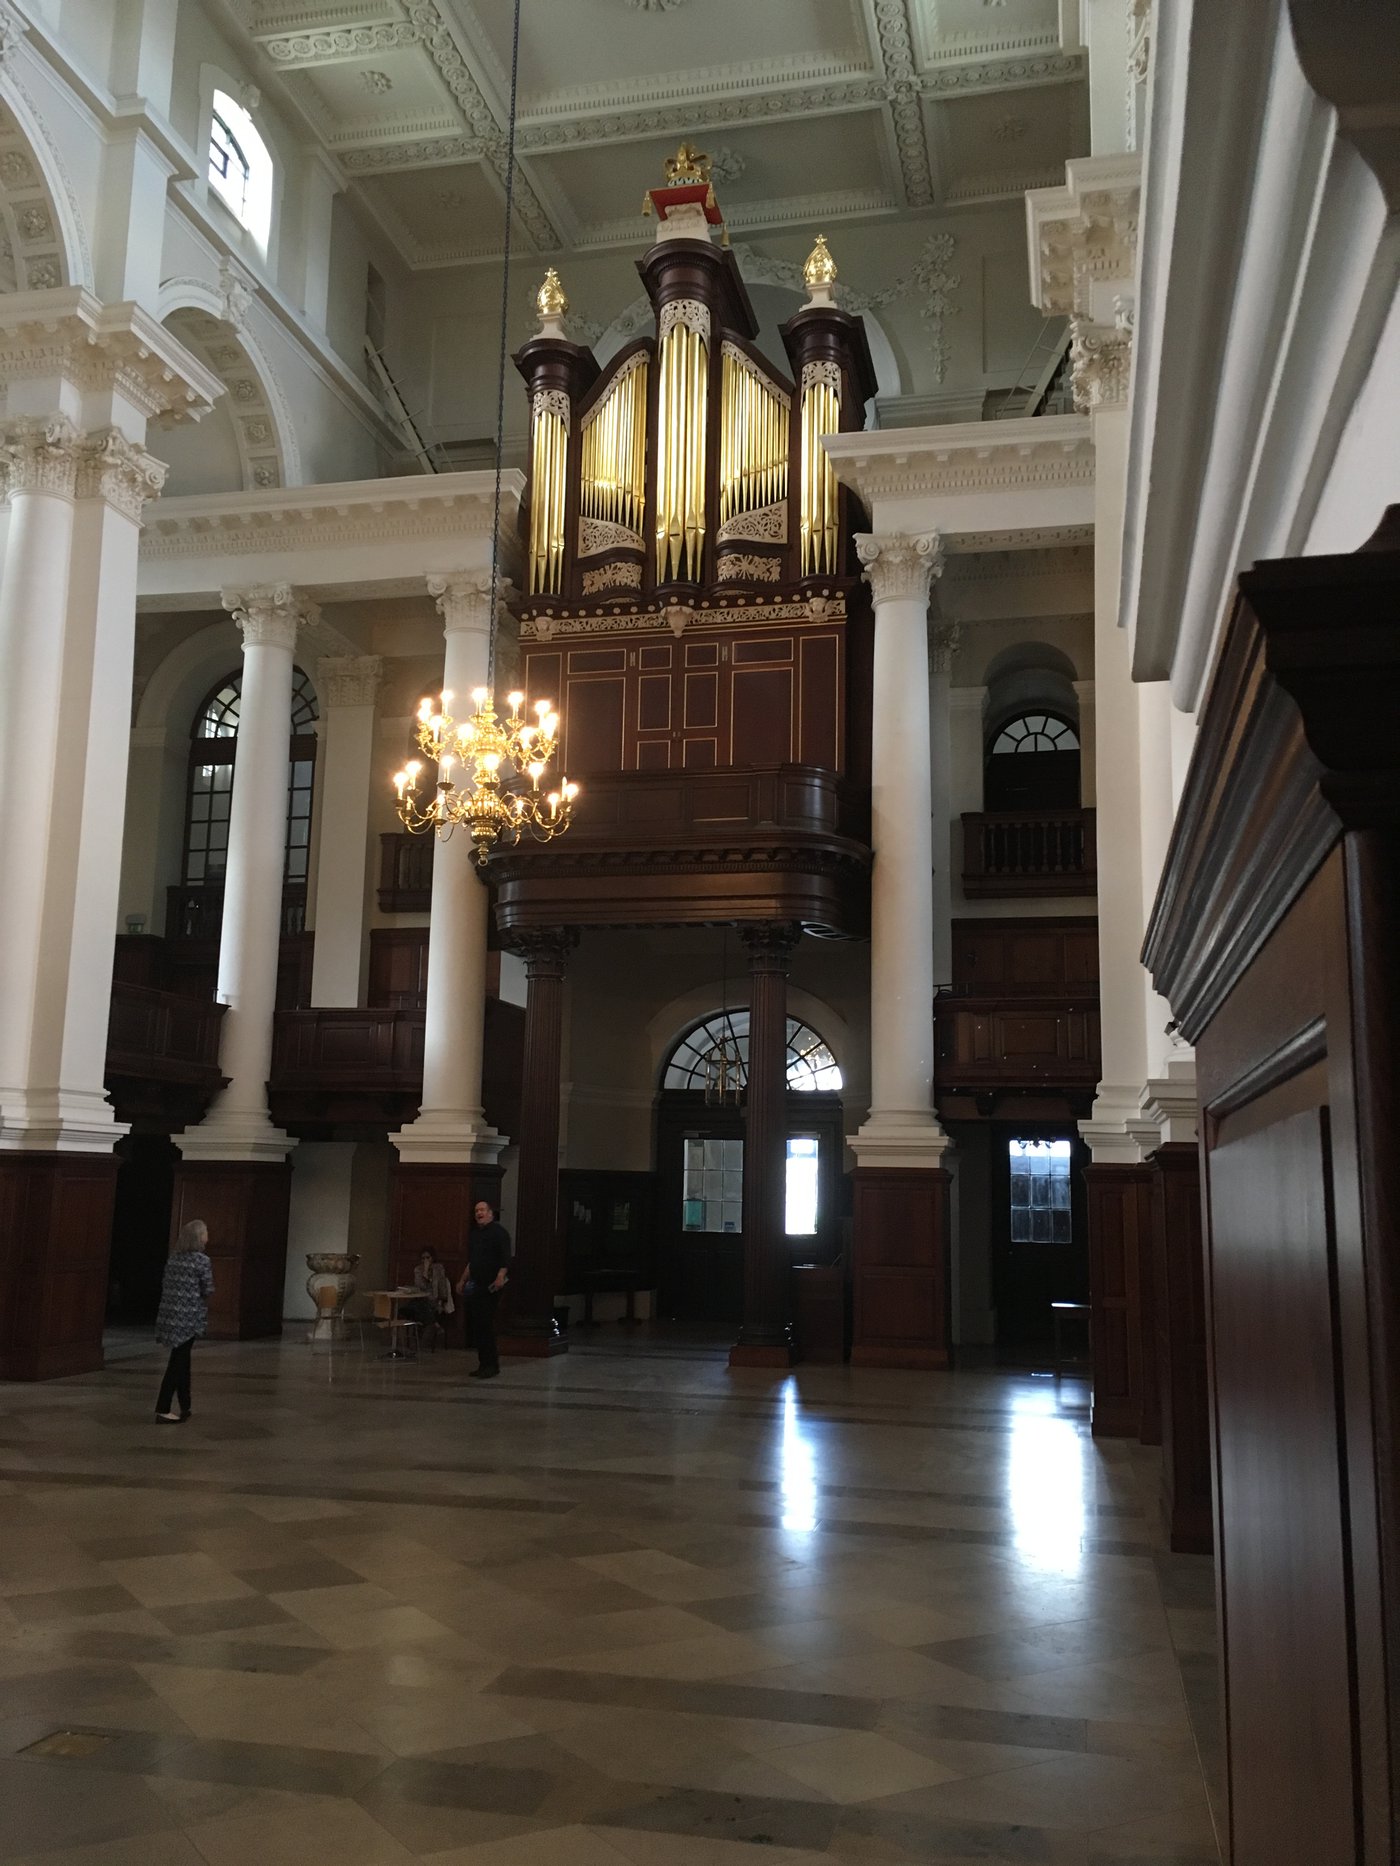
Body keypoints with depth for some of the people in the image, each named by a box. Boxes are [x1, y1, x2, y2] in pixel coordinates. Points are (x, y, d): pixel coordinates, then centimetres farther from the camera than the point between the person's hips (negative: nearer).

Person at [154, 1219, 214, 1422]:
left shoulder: (173, 1257, 8)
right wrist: (202, 1304, 10)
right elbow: (208, 1291, -10)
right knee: (178, 1362, -1)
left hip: (169, 1313, 7)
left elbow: (165, 1283, 11)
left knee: (181, 1360, 15)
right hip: (188, 1317, -7)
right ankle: (162, 1410, 0)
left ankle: (184, 1407, 23)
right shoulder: (202, 1260, -11)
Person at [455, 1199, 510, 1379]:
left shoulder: (498, 1231, -7)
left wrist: (500, 1277, -28)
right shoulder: (475, 1233, 18)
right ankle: (484, 1364, 14)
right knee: (477, 1324, 7)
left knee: (485, 1323, -11)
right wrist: (463, 1280, 24)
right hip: (477, 1284, 8)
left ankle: (491, 1365, -5)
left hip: (491, 1285, -8)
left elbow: (505, 1257, -16)